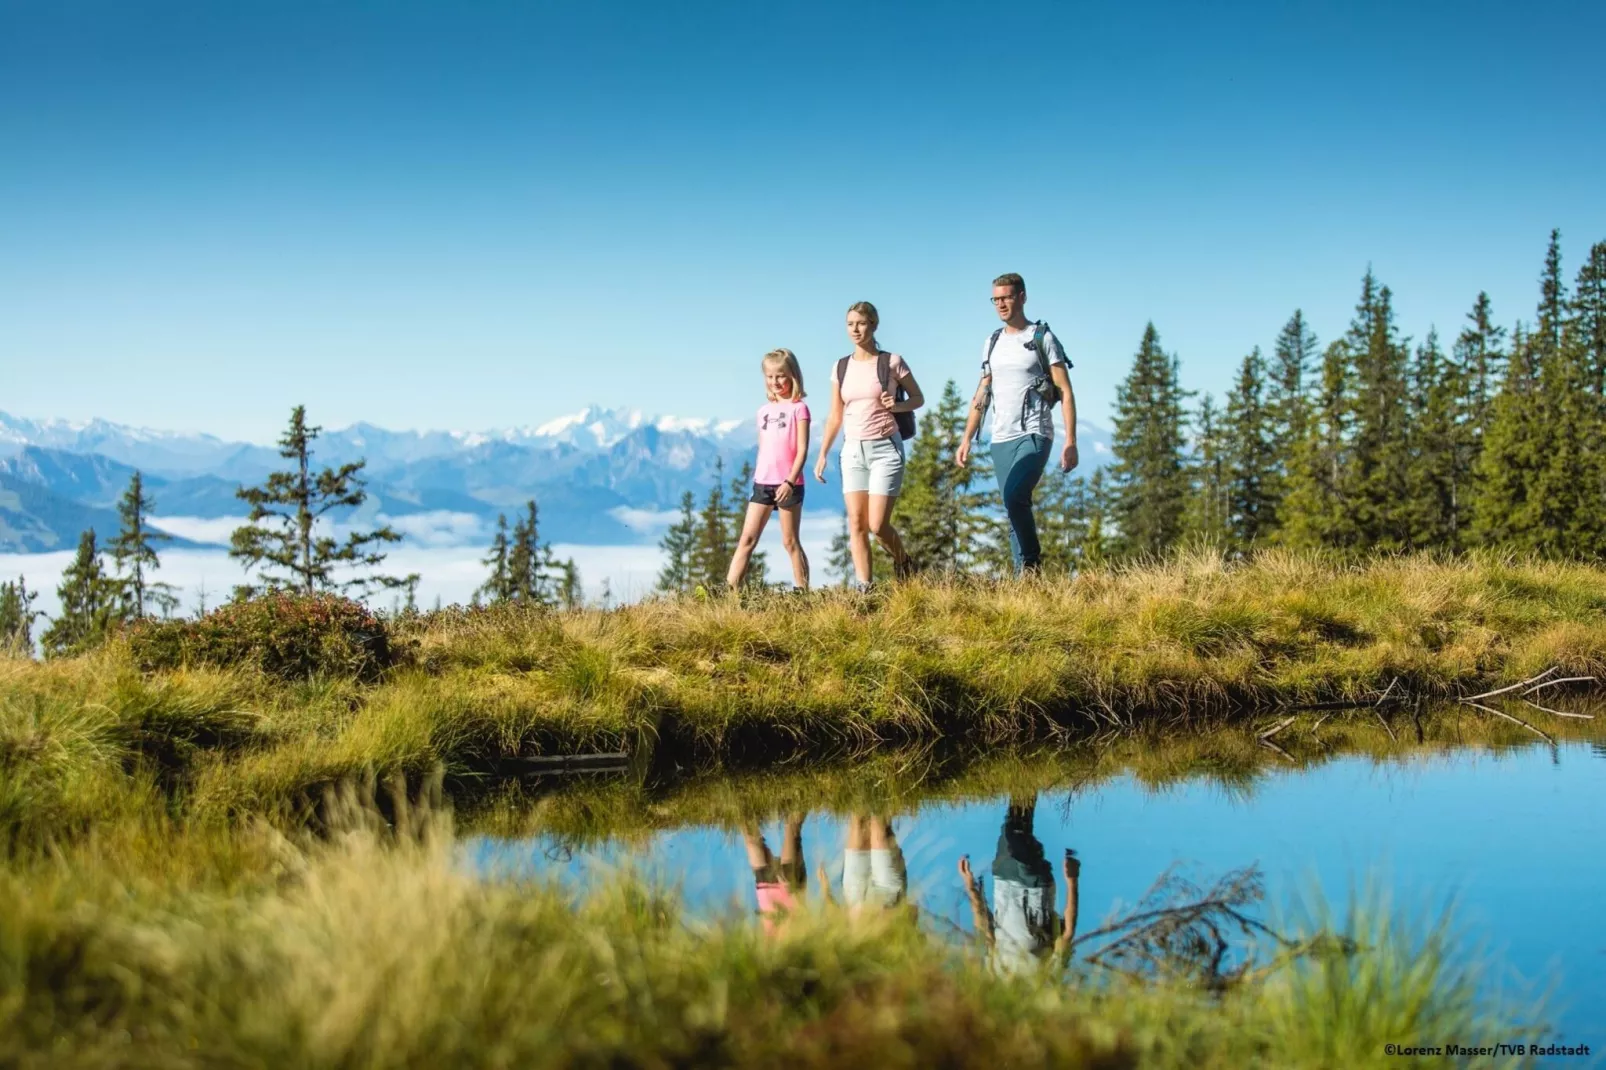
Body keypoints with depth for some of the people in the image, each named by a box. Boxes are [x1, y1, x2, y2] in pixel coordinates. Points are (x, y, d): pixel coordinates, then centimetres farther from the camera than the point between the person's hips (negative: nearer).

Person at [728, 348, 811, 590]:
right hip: (762, 483, 5)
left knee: (790, 542, 0)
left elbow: (802, 449, -9)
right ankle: (729, 590, -6)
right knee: (747, 539, -1)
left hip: (788, 484, -5)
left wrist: (790, 481, -17)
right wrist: (758, 478, 15)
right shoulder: (764, 410, 13)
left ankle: (803, 592, 7)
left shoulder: (798, 408, -3)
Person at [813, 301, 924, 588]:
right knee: (856, 523, -4)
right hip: (853, 449, 4)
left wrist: (897, 405, -14)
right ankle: (863, 586, -2)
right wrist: (822, 454, 8)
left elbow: (918, 398, 6)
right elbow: (835, 416, 13)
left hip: (885, 448, -4)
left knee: (878, 525, -9)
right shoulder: (842, 367, 9)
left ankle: (902, 563, 20)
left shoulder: (891, 362, -2)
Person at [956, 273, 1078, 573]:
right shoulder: (993, 343, 16)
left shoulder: (1043, 338, -1)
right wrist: (966, 440, 11)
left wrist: (1070, 442, -12)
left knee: (1014, 497, -25)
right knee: (1015, 509, 5)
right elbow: (982, 395, 20)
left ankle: (1032, 563, -11)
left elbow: (1066, 393, -4)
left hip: (1034, 436, -6)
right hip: (1001, 439, 6)